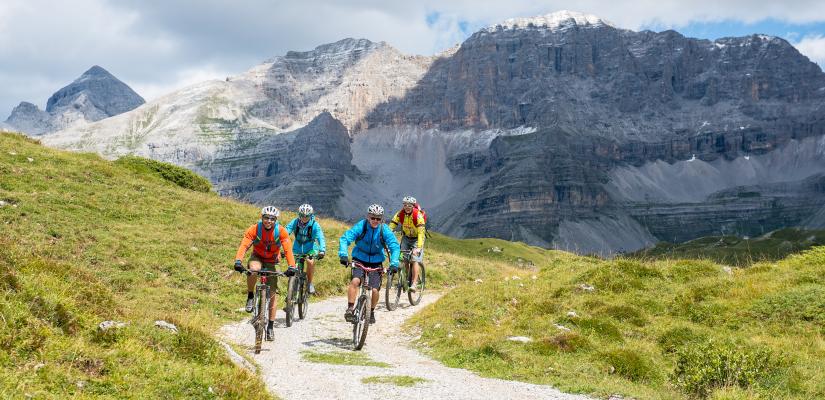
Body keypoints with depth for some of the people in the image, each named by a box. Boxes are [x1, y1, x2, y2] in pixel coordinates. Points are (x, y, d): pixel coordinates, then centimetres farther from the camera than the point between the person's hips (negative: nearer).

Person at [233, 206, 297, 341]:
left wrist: (291, 266, -42)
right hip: (257, 257, -1)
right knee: (253, 269, -38)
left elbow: (288, 249, -27)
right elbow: (244, 245, -32)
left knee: (273, 293, -3)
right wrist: (238, 261, -49)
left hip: (271, 262, 1)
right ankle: (250, 297, -14)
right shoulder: (254, 229, -22)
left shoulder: (281, 231, -21)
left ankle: (270, 327, 8)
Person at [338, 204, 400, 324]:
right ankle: (349, 309, -21)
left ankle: (371, 312, 19)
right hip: (359, 260, -1)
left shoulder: (384, 230, -13)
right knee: (355, 281, -27)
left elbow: (394, 247, -16)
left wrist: (394, 264, -30)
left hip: (376, 263, 1)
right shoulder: (360, 226, -16)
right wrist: (343, 255, -38)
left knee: (375, 290, -9)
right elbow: (345, 239, -23)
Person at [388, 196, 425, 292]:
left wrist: (418, 247, -46)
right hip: (406, 237, 4)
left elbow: (421, 233, -35)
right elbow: (391, 227, -20)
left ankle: (414, 284, -17)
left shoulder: (418, 215, -28)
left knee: (414, 260, -16)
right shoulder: (400, 214, -16)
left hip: (417, 238, -4)